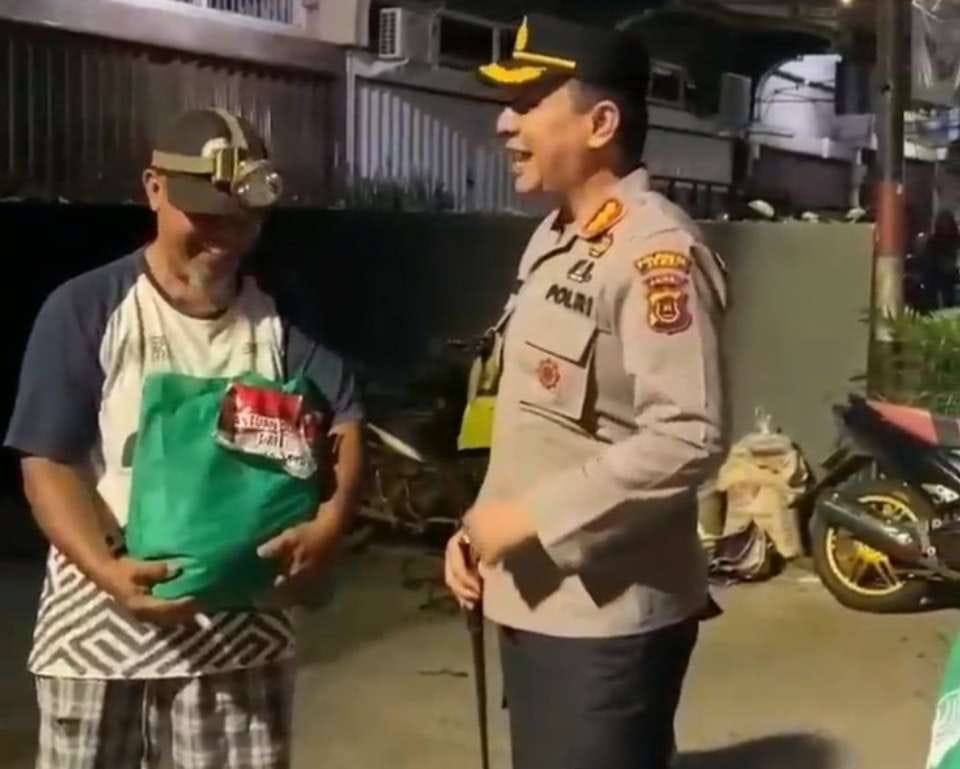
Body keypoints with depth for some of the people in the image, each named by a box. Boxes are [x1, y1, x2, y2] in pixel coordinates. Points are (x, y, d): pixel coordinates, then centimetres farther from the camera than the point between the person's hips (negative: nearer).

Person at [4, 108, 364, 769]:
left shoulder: (279, 319, 4)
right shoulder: (85, 310, -5)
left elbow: (343, 422, 2)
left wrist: (329, 524, -19)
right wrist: (108, 572, -25)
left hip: (244, 627, 2)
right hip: (103, 626, -2)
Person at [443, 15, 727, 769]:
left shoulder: (656, 252, -18)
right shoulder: (552, 242, 12)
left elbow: (688, 439, -26)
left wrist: (532, 515, -21)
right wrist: (484, 527, 8)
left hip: (610, 618, -9)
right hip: (536, 601, 9)